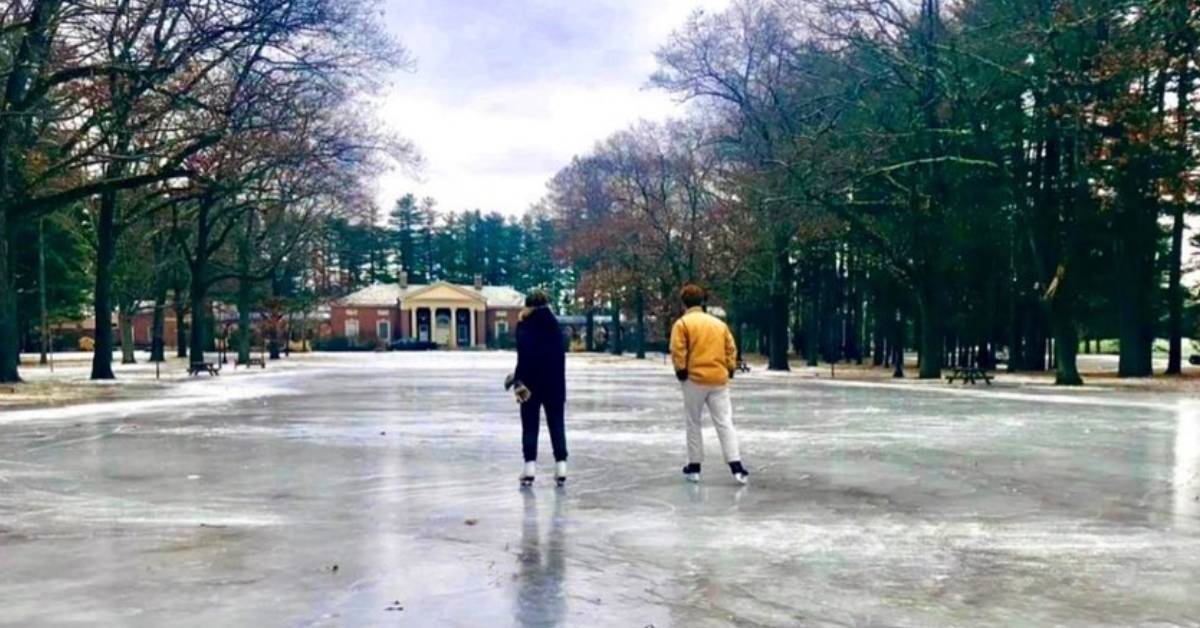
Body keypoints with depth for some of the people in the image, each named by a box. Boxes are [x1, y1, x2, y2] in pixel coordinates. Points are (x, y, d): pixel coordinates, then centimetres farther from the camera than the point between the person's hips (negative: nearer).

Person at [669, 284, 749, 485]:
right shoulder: (719, 323, 13)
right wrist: (729, 369, 16)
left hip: (695, 379, -3)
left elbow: (678, 350, -11)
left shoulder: (682, 323, -2)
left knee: (693, 423, 10)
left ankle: (694, 466, 15)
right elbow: (731, 349, 11)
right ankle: (736, 466, -9)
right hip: (719, 379, 3)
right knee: (725, 423, 2)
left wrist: (680, 370, -1)